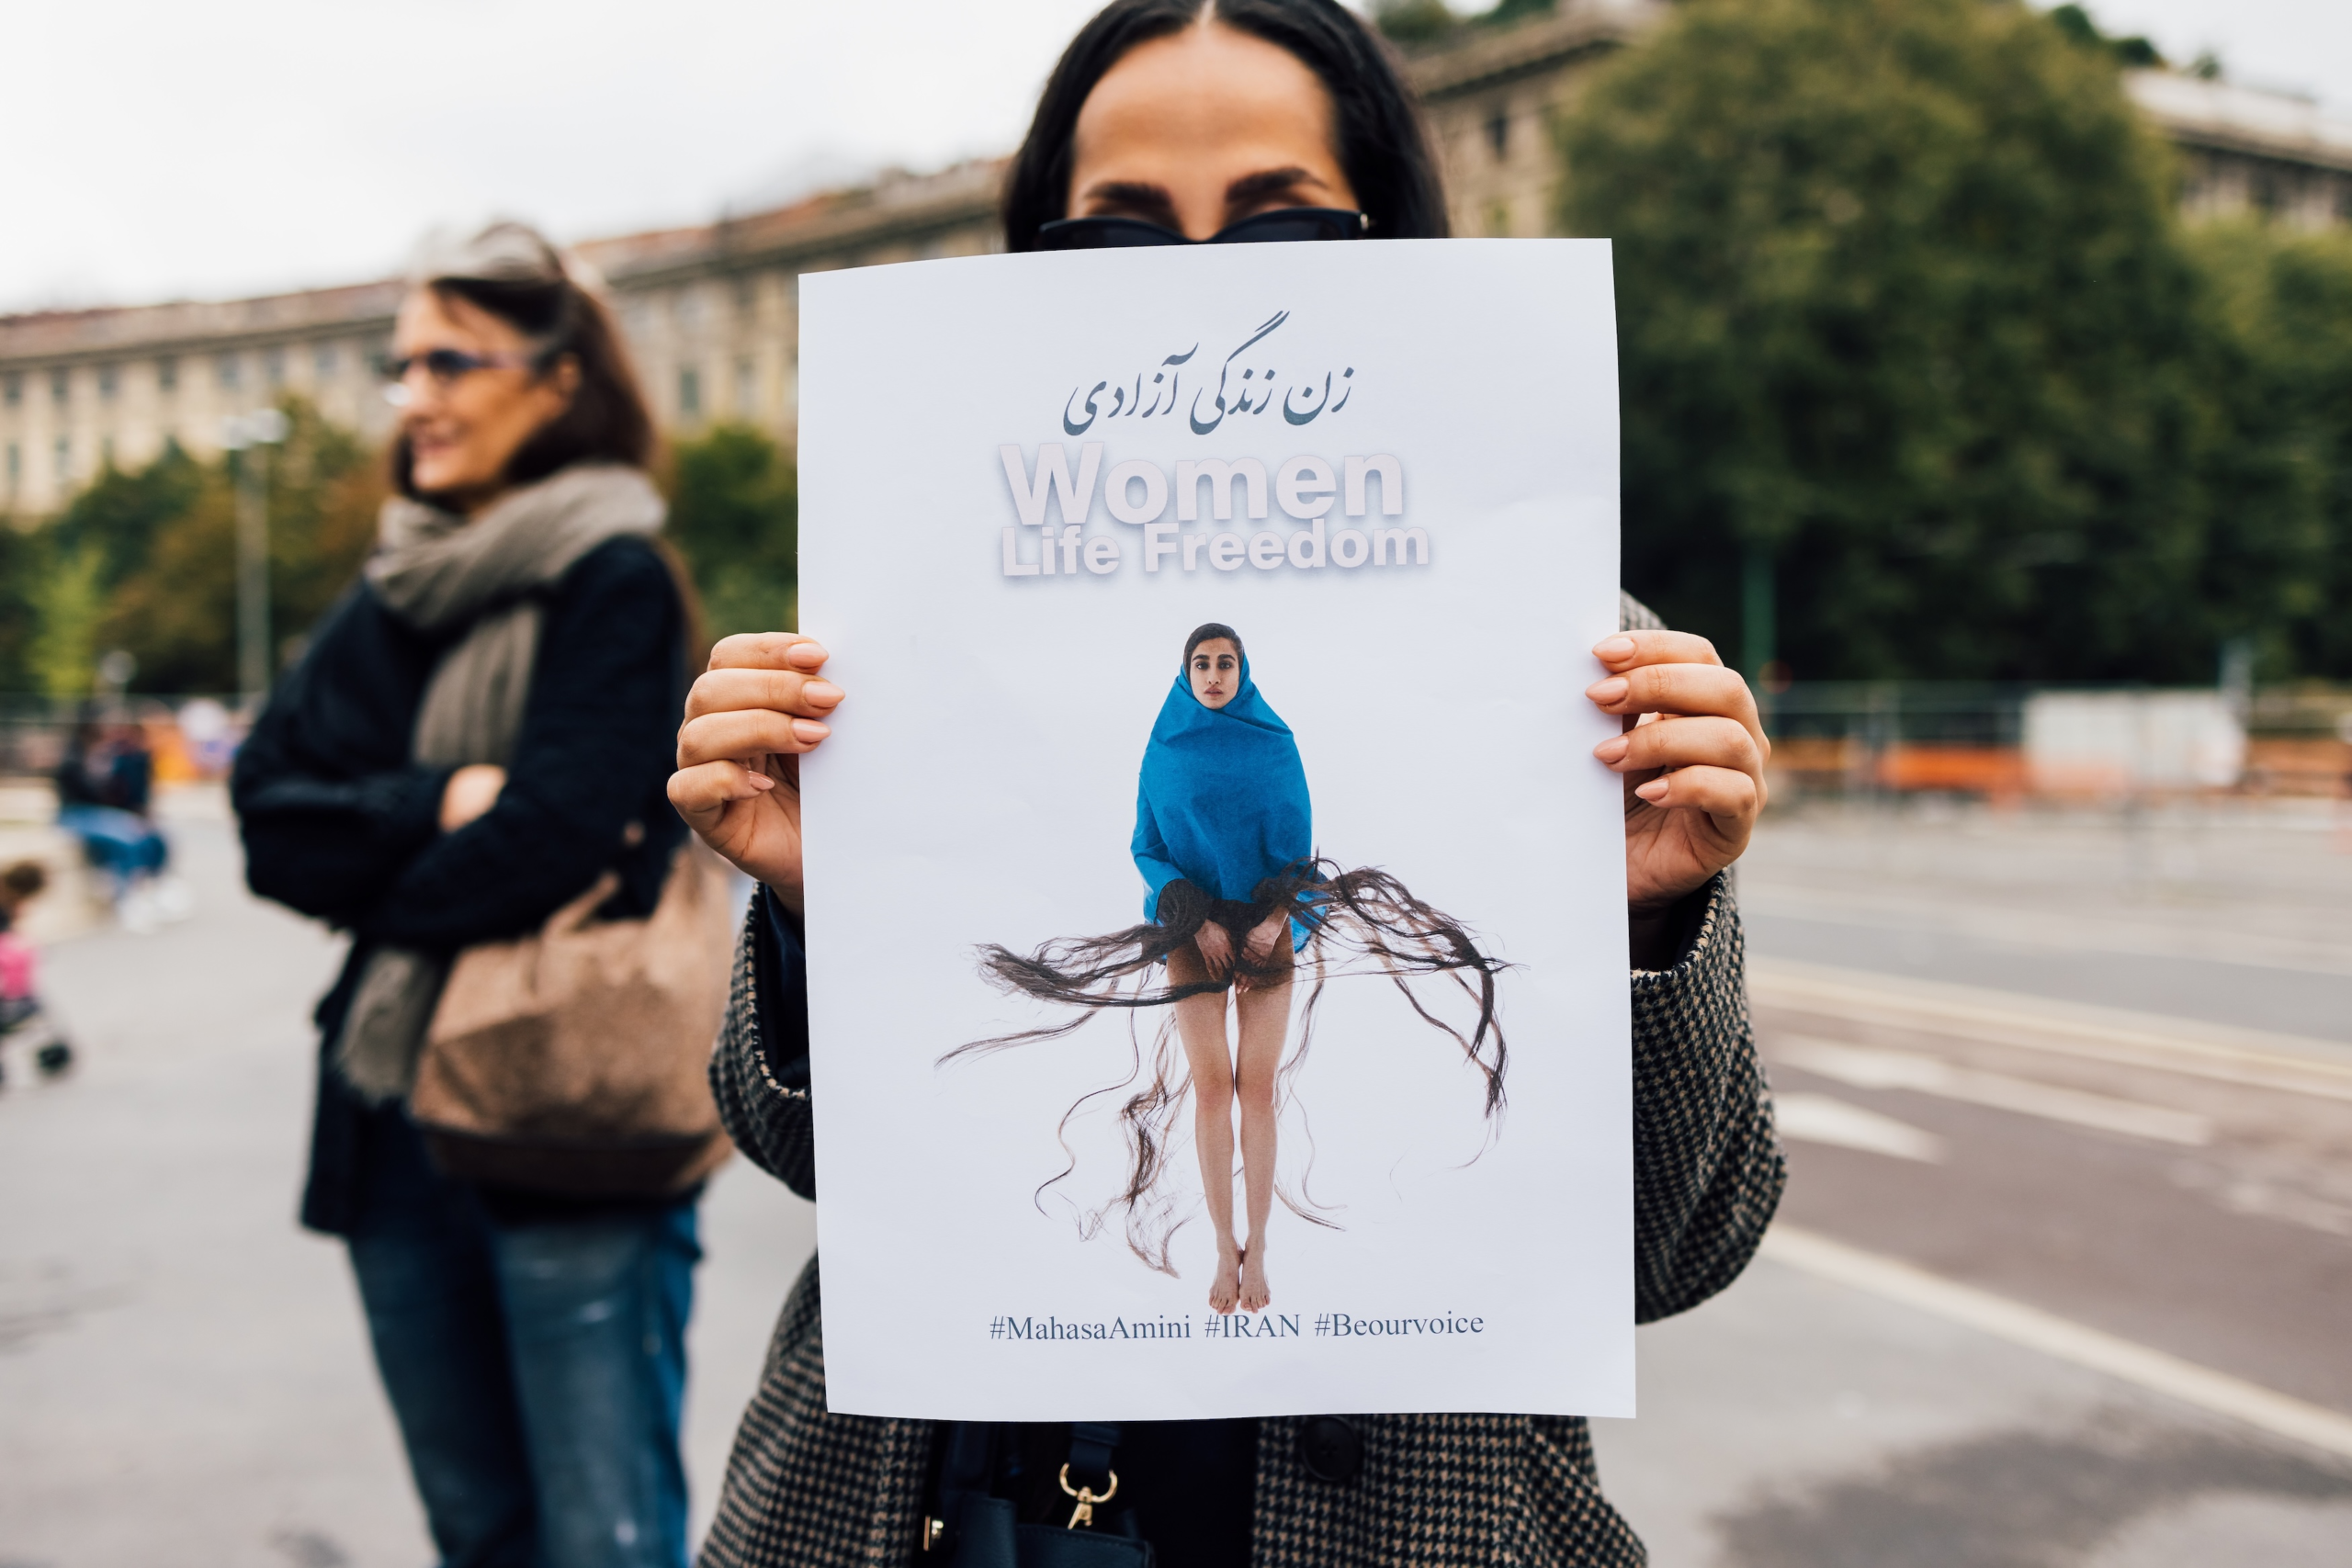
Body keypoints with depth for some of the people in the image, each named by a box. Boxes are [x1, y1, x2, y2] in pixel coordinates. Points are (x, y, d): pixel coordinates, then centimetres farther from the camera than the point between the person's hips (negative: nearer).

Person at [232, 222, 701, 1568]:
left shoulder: (613, 584, -7)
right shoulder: (394, 598, 12)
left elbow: (555, 843, -18)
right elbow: (271, 821, 3)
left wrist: (376, 882, -2)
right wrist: (439, 804, -14)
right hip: (391, 1117, 7)